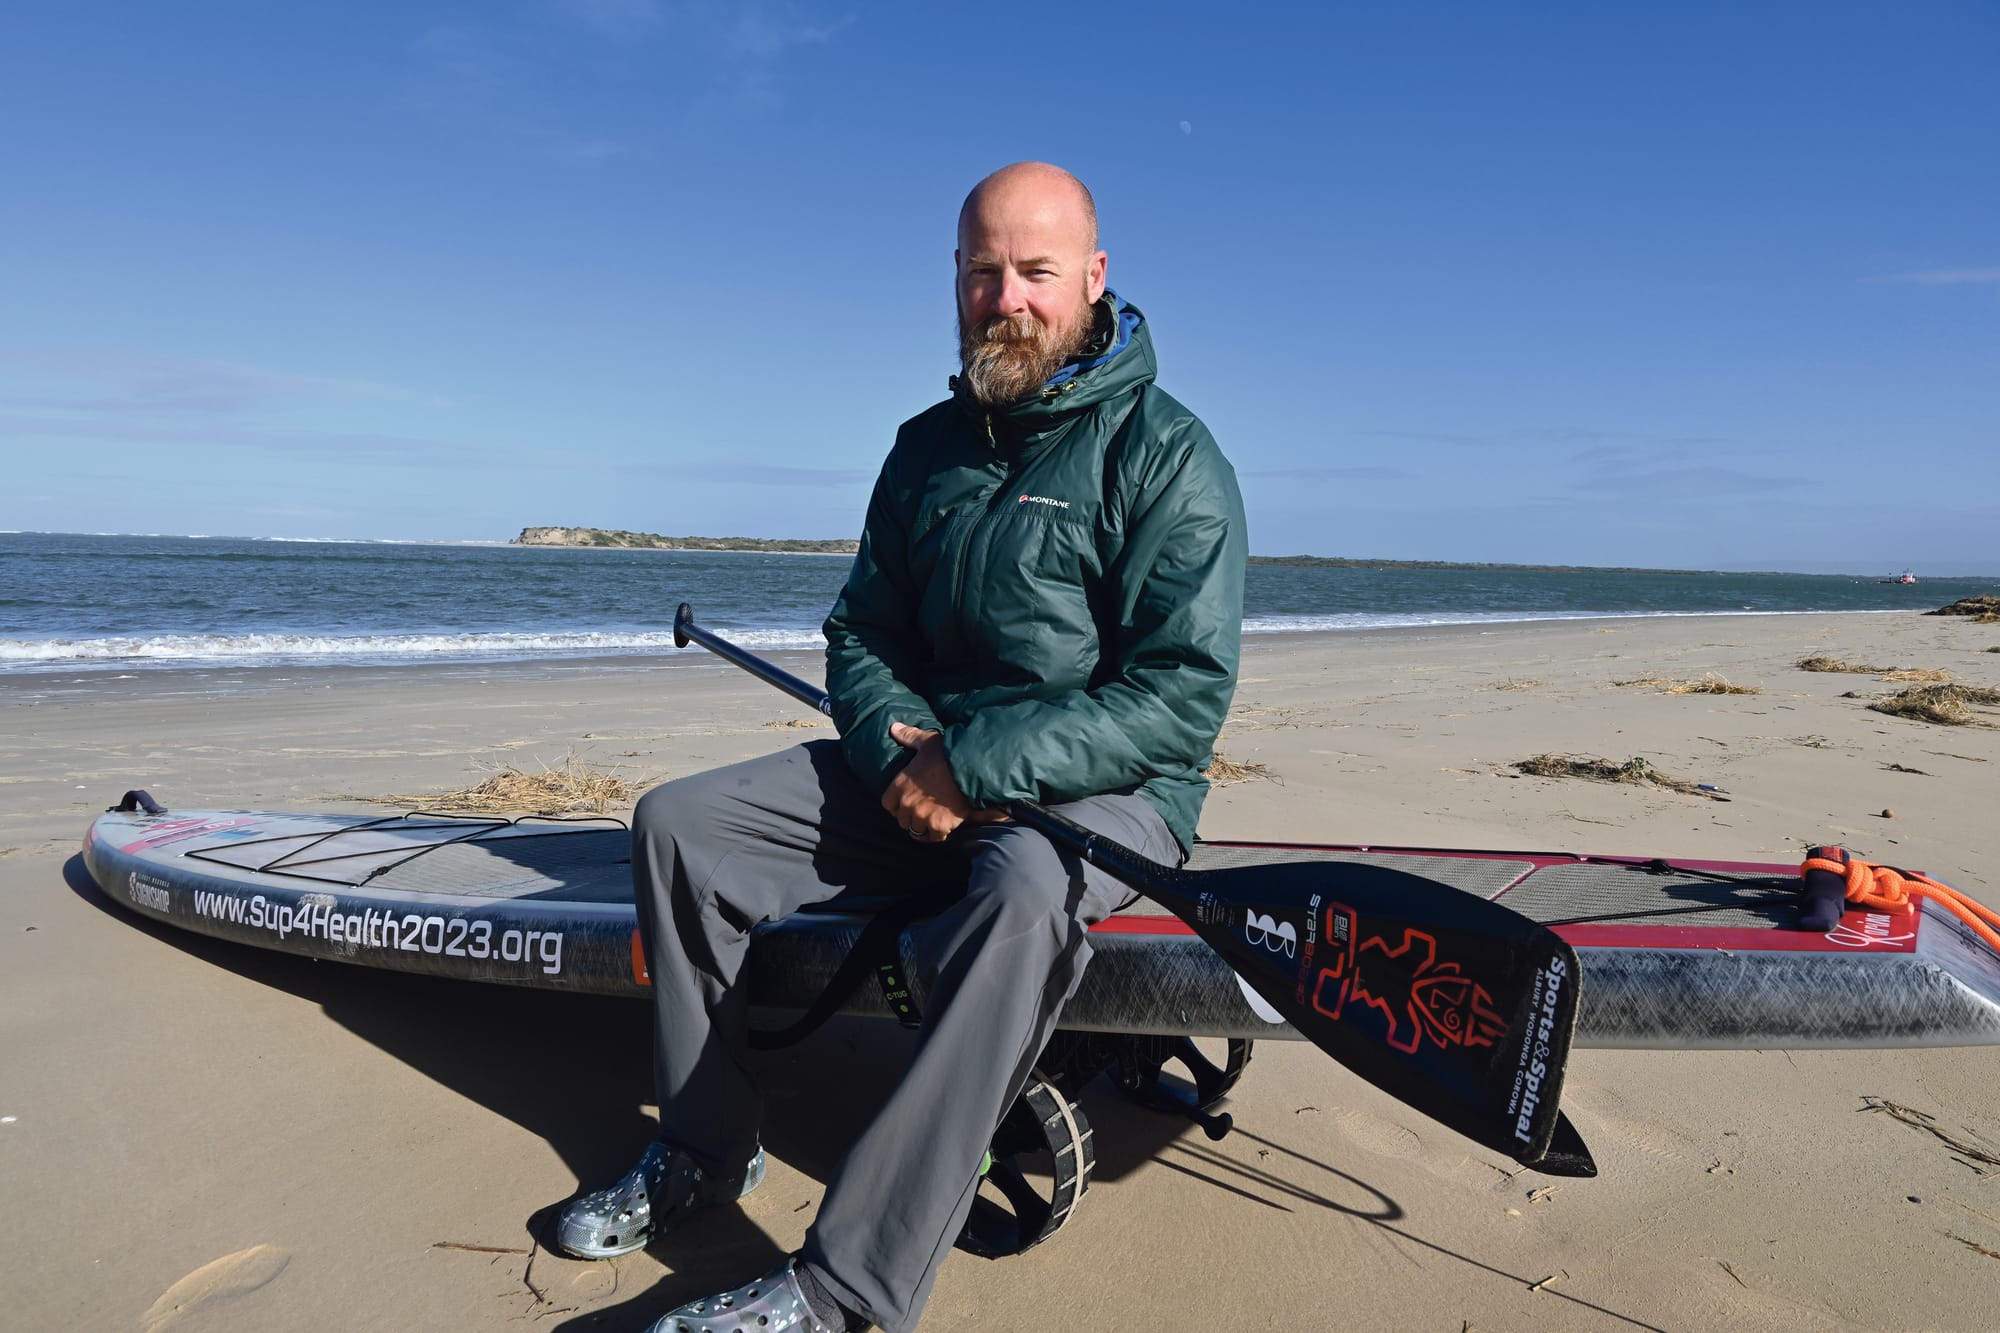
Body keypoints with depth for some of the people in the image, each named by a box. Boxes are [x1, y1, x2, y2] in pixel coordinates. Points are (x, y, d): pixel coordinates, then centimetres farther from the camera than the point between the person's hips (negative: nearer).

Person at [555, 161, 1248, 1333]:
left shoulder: (1168, 455, -10)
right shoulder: (930, 449, 9)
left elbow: (1183, 698, -18)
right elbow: (861, 633, 12)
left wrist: (972, 764, -22)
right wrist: (900, 747, -10)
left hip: (1106, 791, -6)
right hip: (923, 766, 6)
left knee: (1023, 895, -40)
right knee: (680, 823, -4)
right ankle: (707, 1154, 8)